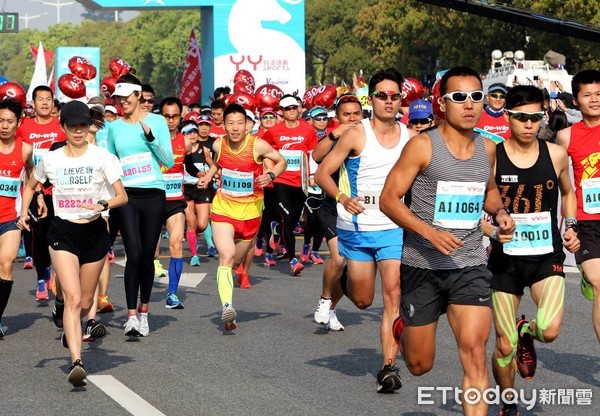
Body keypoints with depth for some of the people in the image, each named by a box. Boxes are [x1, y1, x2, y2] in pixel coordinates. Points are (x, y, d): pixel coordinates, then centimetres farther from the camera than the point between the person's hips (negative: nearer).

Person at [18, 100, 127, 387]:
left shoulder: (102, 157, -4)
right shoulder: (50, 159, 1)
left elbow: (122, 196, -5)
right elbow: (30, 186, 19)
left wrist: (103, 205, -25)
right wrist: (24, 213, 3)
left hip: (94, 232, 1)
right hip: (63, 232, -1)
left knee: (85, 301, 13)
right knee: (72, 297, -18)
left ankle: (72, 331, 48)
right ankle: (76, 362, -25)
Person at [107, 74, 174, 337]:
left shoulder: (156, 121, 3)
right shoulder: (114, 127, 10)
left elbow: (169, 161, -1)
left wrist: (150, 136, -12)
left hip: (153, 194, 0)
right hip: (126, 195, 0)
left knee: (147, 256, 6)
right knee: (134, 254, -13)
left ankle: (143, 312, 21)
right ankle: (131, 315, -12)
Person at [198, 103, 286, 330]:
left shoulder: (258, 145, -13)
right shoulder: (218, 145, -4)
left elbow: (281, 161, 0)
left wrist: (271, 175, -18)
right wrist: (208, 175, 2)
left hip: (250, 210, 0)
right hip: (223, 207, 0)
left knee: (237, 260, 14)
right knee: (226, 256, -20)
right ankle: (227, 306, -33)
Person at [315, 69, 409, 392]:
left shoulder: (410, 137, 3)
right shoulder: (357, 134, -8)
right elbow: (322, 173, -8)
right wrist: (342, 198, -25)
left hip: (395, 229, 2)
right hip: (357, 229, -1)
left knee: (394, 296, -12)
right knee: (362, 300, 9)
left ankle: (389, 367, -11)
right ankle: (344, 280, 45)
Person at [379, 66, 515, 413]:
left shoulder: (487, 149, 6)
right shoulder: (423, 145, -10)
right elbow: (389, 199, -11)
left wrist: (500, 212, 3)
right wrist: (430, 232, -24)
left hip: (471, 265, 3)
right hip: (423, 265, -3)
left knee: (474, 351, -15)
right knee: (420, 365, 10)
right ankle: (404, 328, 46)